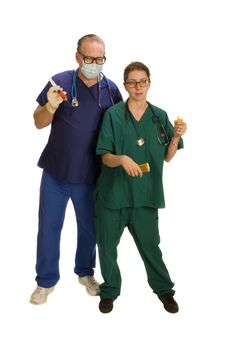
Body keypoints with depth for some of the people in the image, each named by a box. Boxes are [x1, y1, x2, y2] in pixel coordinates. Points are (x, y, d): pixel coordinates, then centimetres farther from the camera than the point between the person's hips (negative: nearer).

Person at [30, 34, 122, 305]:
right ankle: (46, 281, 27)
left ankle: (85, 273, 39)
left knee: (89, 228, 16)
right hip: (55, 173, -1)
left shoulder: (111, 89, -3)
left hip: (91, 176, 2)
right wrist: (50, 107, -23)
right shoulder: (60, 81, -8)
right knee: (49, 228, 8)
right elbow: (39, 123, -3)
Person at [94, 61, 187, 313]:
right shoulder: (113, 115, -7)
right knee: (107, 245, 11)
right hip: (113, 192, -1)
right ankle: (110, 290, 34)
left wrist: (176, 137, -11)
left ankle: (164, 289, 33)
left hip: (146, 193, 1)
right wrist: (122, 159, -28)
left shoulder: (160, 116, 2)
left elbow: (167, 157, 6)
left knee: (150, 244, 10)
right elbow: (105, 157, -8)